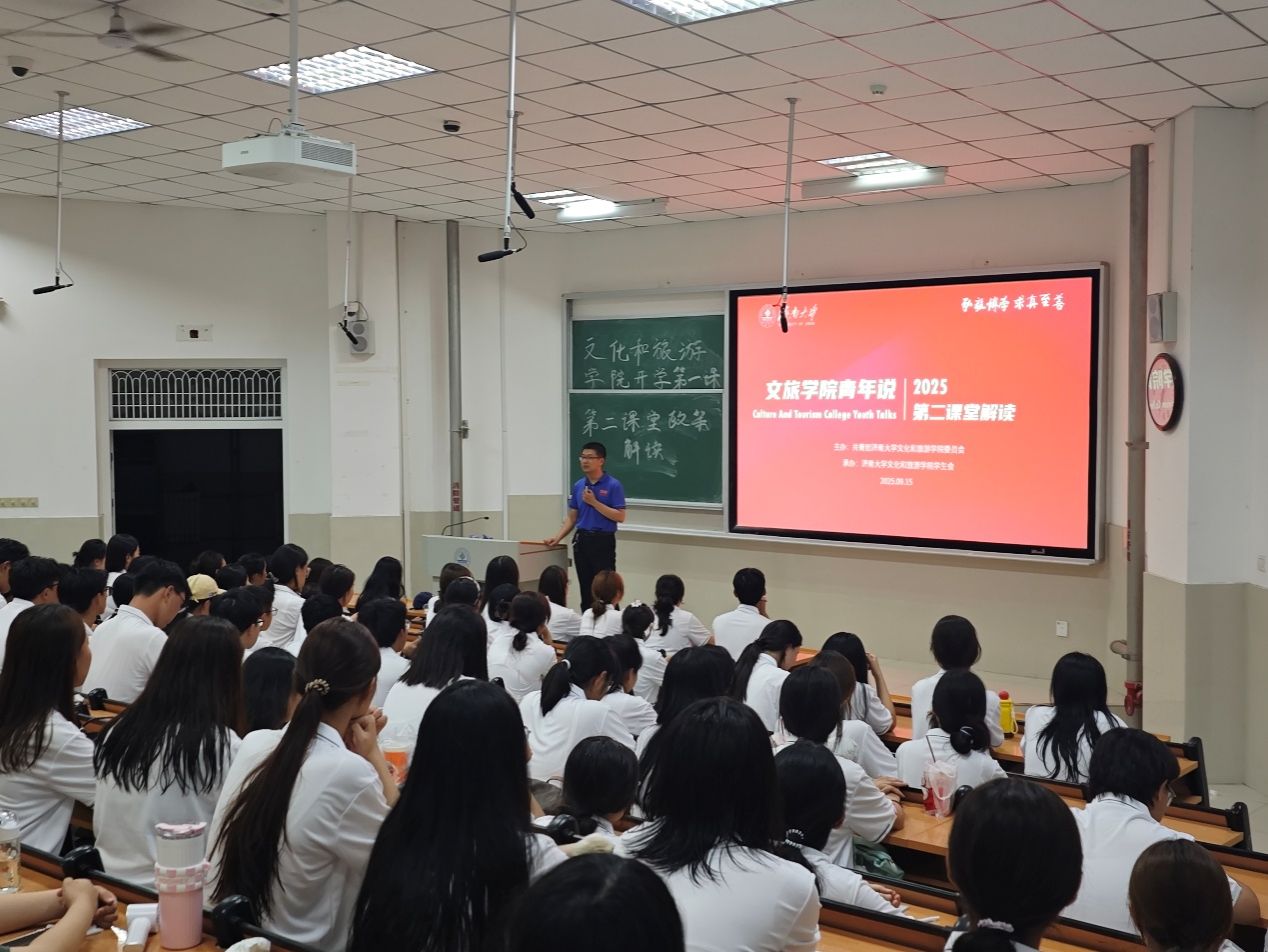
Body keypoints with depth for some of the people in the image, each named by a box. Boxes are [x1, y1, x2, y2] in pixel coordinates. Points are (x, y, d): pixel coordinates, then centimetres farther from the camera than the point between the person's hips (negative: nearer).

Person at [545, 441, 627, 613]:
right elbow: (571, 517, 14)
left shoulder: (613, 485, -8)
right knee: (586, 589, 9)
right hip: (582, 540, 6)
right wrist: (557, 537, 0)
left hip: (603, 541, -6)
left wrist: (594, 502, -17)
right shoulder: (578, 486, 9)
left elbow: (620, 517, -13)